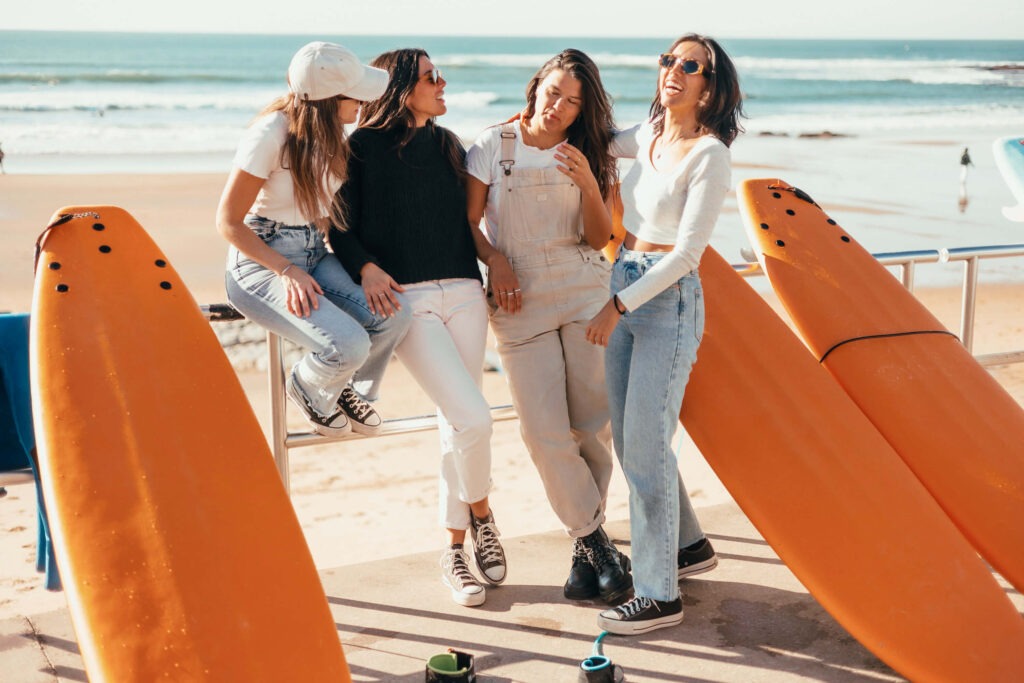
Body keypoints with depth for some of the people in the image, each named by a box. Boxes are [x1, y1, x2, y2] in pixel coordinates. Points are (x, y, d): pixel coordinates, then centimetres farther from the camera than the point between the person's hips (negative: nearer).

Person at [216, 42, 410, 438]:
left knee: (393, 316, -20)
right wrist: (287, 271, -22)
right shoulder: (271, 133, -20)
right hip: (262, 261, -7)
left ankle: (354, 391, 11)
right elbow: (229, 222, -15)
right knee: (348, 345, -28)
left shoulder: (329, 131, 3)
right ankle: (308, 390, 9)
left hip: (314, 254, 7)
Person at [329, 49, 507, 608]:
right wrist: (367, 268, -14)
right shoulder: (364, 148, 1)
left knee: (456, 424, 5)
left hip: (463, 294, 5)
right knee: (473, 418, -16)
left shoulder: (447, 146, 17)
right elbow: (341, 228, 1)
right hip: (405, 299, -5)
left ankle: (454, 550, 21)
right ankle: (480, 515, 13)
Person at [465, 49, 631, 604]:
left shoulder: (591, 156, 9)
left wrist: (588, 183, -13)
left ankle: (585, 542, 15)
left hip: (586, 293, 2)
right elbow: (467, 221, 5)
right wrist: (495, 259, -11)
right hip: (518, 300, -1)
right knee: (544, 430, -8)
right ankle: (594, 539, 6)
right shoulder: (494, 145, 2)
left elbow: (598, 237, 2)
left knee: (593, 423, -1)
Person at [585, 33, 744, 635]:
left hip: (668, 300, -8)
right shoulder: (649, 137, 10)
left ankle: (660, 595, 3)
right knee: (630, 438, 14)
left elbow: (687, 253, -17)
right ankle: (688, 545, 33)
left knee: (645, 445, -8)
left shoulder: (709, 156, -12)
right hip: (623, 291, 8)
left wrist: (618, 306, -19)